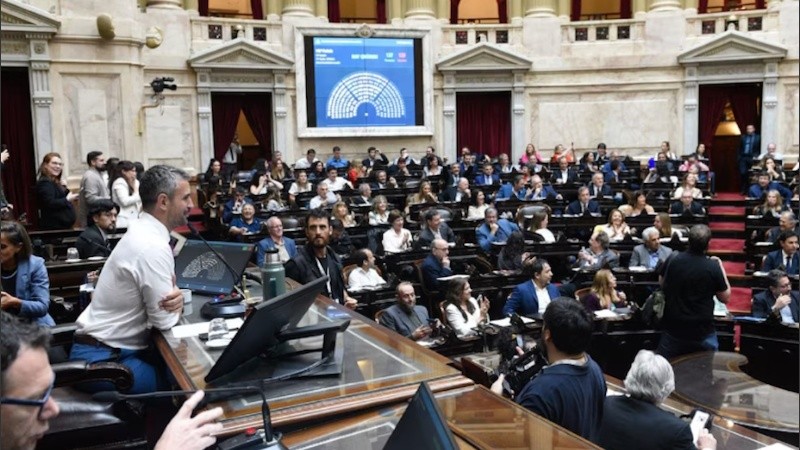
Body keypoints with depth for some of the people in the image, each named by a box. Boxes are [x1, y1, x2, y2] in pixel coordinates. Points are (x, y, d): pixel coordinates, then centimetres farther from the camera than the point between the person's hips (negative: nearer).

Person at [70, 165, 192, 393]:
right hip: (103, 360, -9)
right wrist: (176, 300, 1)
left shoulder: (142, 231, 6)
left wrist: (176, 297, -9)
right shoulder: (153, 247, -24)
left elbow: (158, 295, 13)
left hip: (109, 348, 9)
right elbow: (165, 320, -19)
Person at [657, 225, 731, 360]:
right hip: (702, 331, -2)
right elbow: (725, 298, -2)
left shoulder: (673, 261, -8)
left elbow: (662, 284, 12)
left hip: (673, 328, 2)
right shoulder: (713, 267, -16)